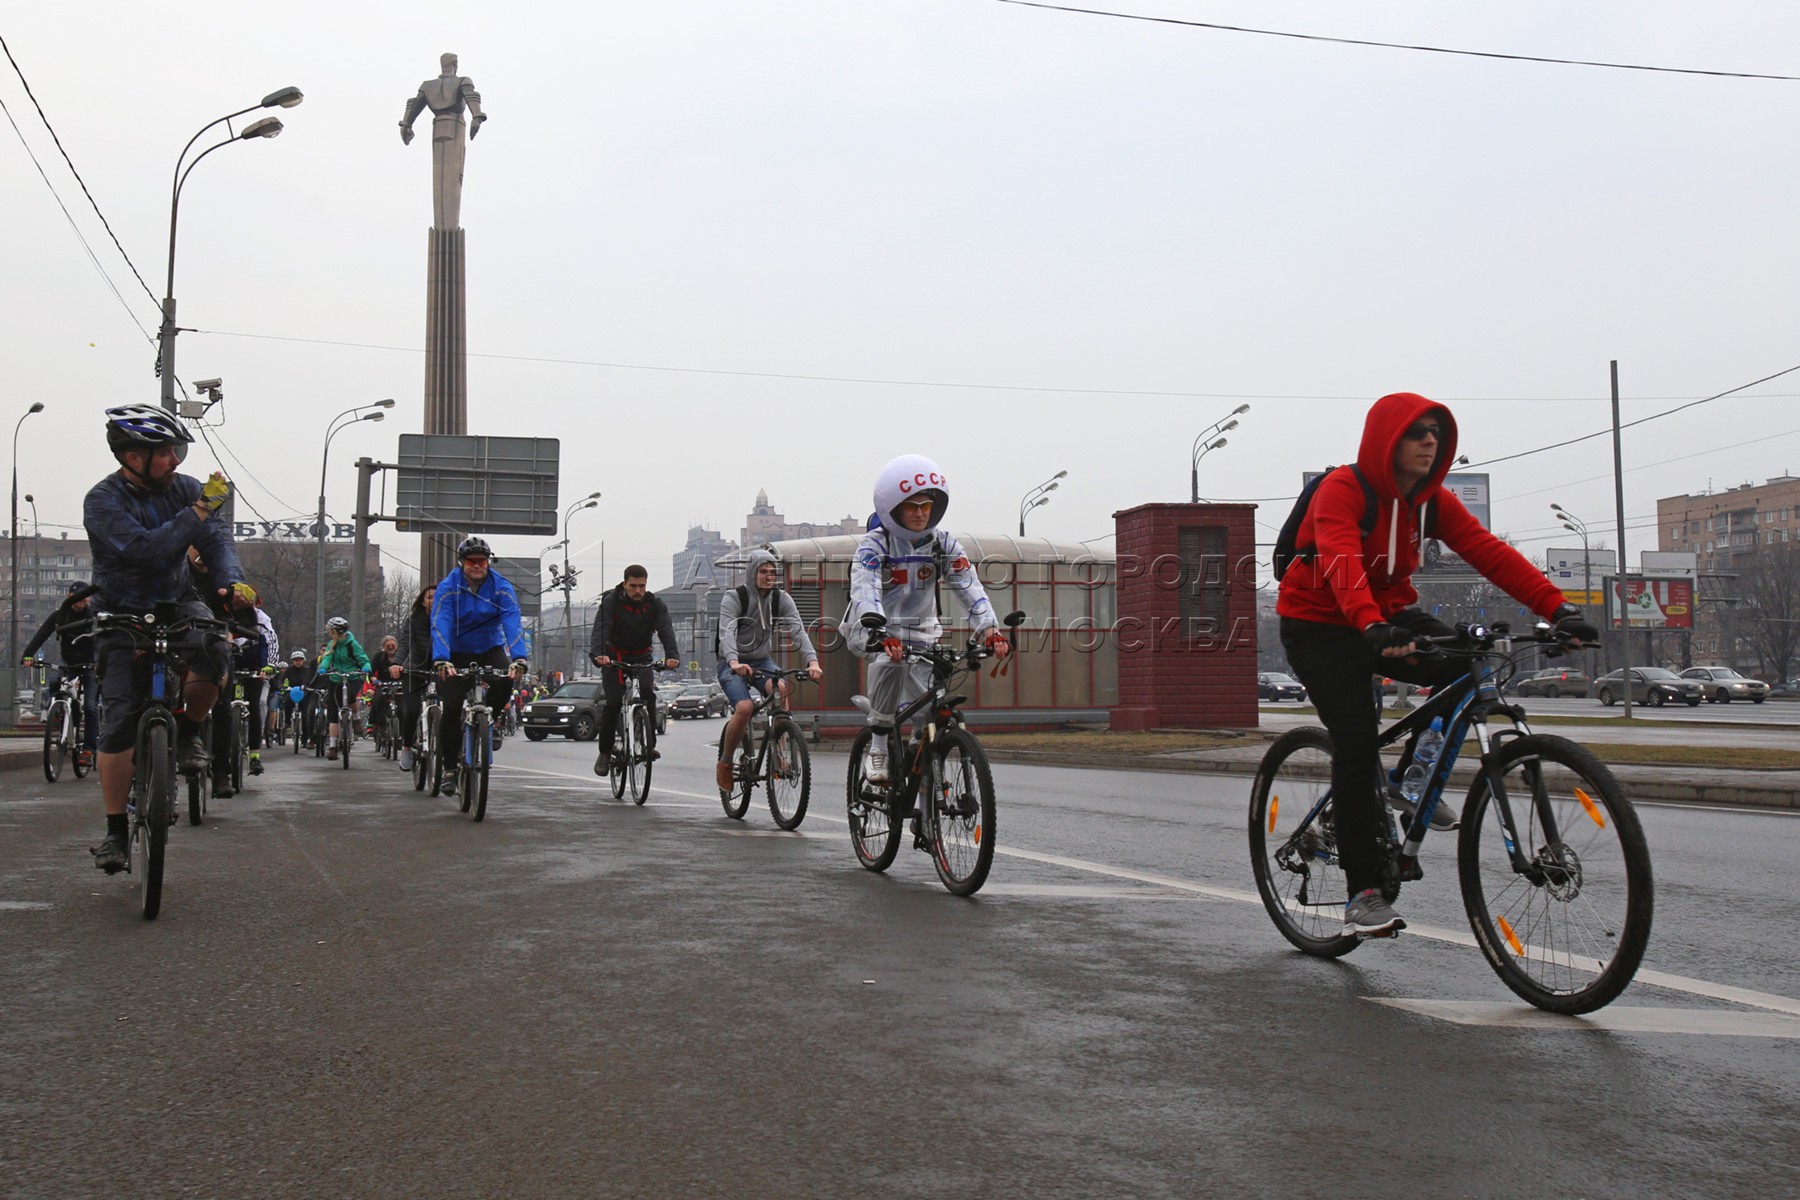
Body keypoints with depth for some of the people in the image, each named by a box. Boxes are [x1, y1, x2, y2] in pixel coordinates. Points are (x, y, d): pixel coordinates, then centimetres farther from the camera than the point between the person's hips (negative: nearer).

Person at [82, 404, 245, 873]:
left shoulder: (184, 487, -5)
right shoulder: (102, 501, -16)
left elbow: (216, 538, -11)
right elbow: (146, 549, -30)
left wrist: (232, 581, -31)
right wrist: (200, 510, -30)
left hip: (178, 605, 2)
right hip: (123, 614, -2)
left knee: (211, 658, -31)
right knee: (119, 722, -8)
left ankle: (187, 728, 1)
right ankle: (115, 831, 3)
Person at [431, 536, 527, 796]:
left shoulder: (502, 589, -13)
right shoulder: (448, 588, -16)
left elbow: (512, 623, -25)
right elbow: (440, 625, -28)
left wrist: (518, 658, -42)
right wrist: (441, 660, -44)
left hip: (490, 649, 1)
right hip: (456, 653, -1)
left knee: (505, 681, -30)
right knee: (452, 708, -14)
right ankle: (449, 766, 2)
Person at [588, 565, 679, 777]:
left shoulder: (655, 604, -10)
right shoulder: (610, 602, -16)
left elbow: (666, 630, -24)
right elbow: (600, 629, -31)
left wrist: (672, 655, -44)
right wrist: (598, 654, -51)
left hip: (642, 658, 1)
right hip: (614, 658, -1)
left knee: (648, 693, -25)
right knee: (613, 702, -15)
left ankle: (649, 744, -15)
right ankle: (605, 752, -1)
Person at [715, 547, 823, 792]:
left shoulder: (781, 599, -3)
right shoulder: (733, 598, -14)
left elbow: (798, 630, -16)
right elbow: (727, 633, -30)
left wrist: (812, 661, -35)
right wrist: (734, 662, -50)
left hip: (762, 661, 3)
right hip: (732, 665, -3)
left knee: (780, 689, -31)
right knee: (745, 708, -29)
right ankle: (724, 762, -5)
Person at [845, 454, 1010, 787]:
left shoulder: (945, 544, -7)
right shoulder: (873, 545, -18)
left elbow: (969, 588, -19)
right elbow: (865, 593, -34)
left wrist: (990, 630, -37)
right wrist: (881, 636, -53)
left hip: (919, 631, 4)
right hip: (874, 630, -3)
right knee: (889, 663, -36)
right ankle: (877, 750, -21)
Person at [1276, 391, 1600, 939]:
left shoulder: (1433, 500, -2)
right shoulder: (1343, 489, -20)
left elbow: (1489, 552, -13)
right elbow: (1341, 562, -38)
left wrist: (1557, 607, -26)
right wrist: (1371, 627, -56)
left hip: (1386, 616, 6)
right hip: (1318, 626, -5)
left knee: (1466, 663, -22)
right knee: (1358, 738, -21)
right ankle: (1363, 893, -12)